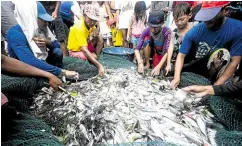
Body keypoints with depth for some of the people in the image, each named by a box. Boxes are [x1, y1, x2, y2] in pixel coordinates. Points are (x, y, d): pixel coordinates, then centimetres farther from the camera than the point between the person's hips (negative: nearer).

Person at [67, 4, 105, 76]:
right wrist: (99, 65, -46)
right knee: (93, 57, -29)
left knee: (100, 42, -10)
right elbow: (84, 50, -40)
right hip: (75, 51, -7)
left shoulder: (89, 24, -11)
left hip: (85, 45, 8)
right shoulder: (79, 28, -32)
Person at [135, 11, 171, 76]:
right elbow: (137, 49, -24)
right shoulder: (147, 31, -22)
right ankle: (147, 64, -12)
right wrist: (140, 63, -40)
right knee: (147, 39, -28)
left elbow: (167, 51, -31)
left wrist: (158, 67, -43)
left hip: (162, 54, -2)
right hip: (151, 51, 2)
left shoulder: (166, 31, -27)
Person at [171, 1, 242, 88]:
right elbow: (181, 55, -15)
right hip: (193, 71, -1)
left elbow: (234, 62, -19)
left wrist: (215, 86, -24)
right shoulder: (194, 32, -19)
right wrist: (177, 78, -28)